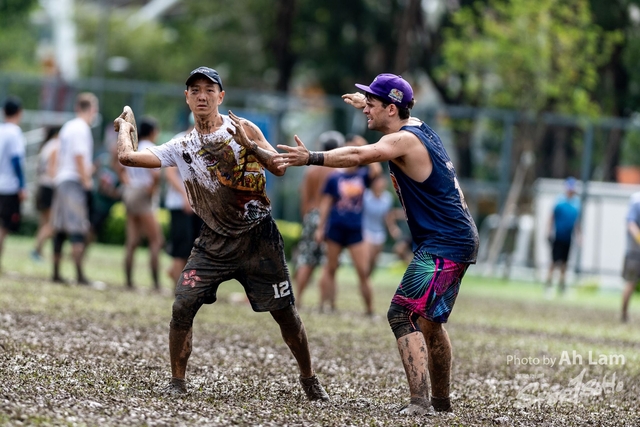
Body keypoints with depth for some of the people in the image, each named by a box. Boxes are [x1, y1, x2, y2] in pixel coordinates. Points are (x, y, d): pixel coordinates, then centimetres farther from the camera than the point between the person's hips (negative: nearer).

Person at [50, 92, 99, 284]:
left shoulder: (67, 127, 16)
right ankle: (80, 275, -16)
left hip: (62, 180, 9)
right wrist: (86, 180, -14)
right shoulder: (81, 128, -11)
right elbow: (79, 156, -17)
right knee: (78, 230, -11)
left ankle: (56, 273, 12)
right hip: (75, 182, -9)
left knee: (60, 229, 10)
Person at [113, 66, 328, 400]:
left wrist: (250, 146, -27)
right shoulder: (181, 147, 3)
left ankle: (309, 379, 20)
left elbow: (280, 168, -12)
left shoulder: (242, 128, -3)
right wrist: (124, 127, 14)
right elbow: (127, 156, -3)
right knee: (182, 307, -12)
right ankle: (177, 381, 2)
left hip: (259, 238, -2)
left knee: (285, 313, 2)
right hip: (214, 243, 2)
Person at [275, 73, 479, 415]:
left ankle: (419, 402, -26)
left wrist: (310, 158, -41)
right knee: (429, 322, 21)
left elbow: (357, 156, -34)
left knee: (403, 315, -17)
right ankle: (441, 401, 31)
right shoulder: (419, 129, 12)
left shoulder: (404, 140, -16)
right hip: (459, 242, 11)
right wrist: (369, 105, 51)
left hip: (443, 246, -11)